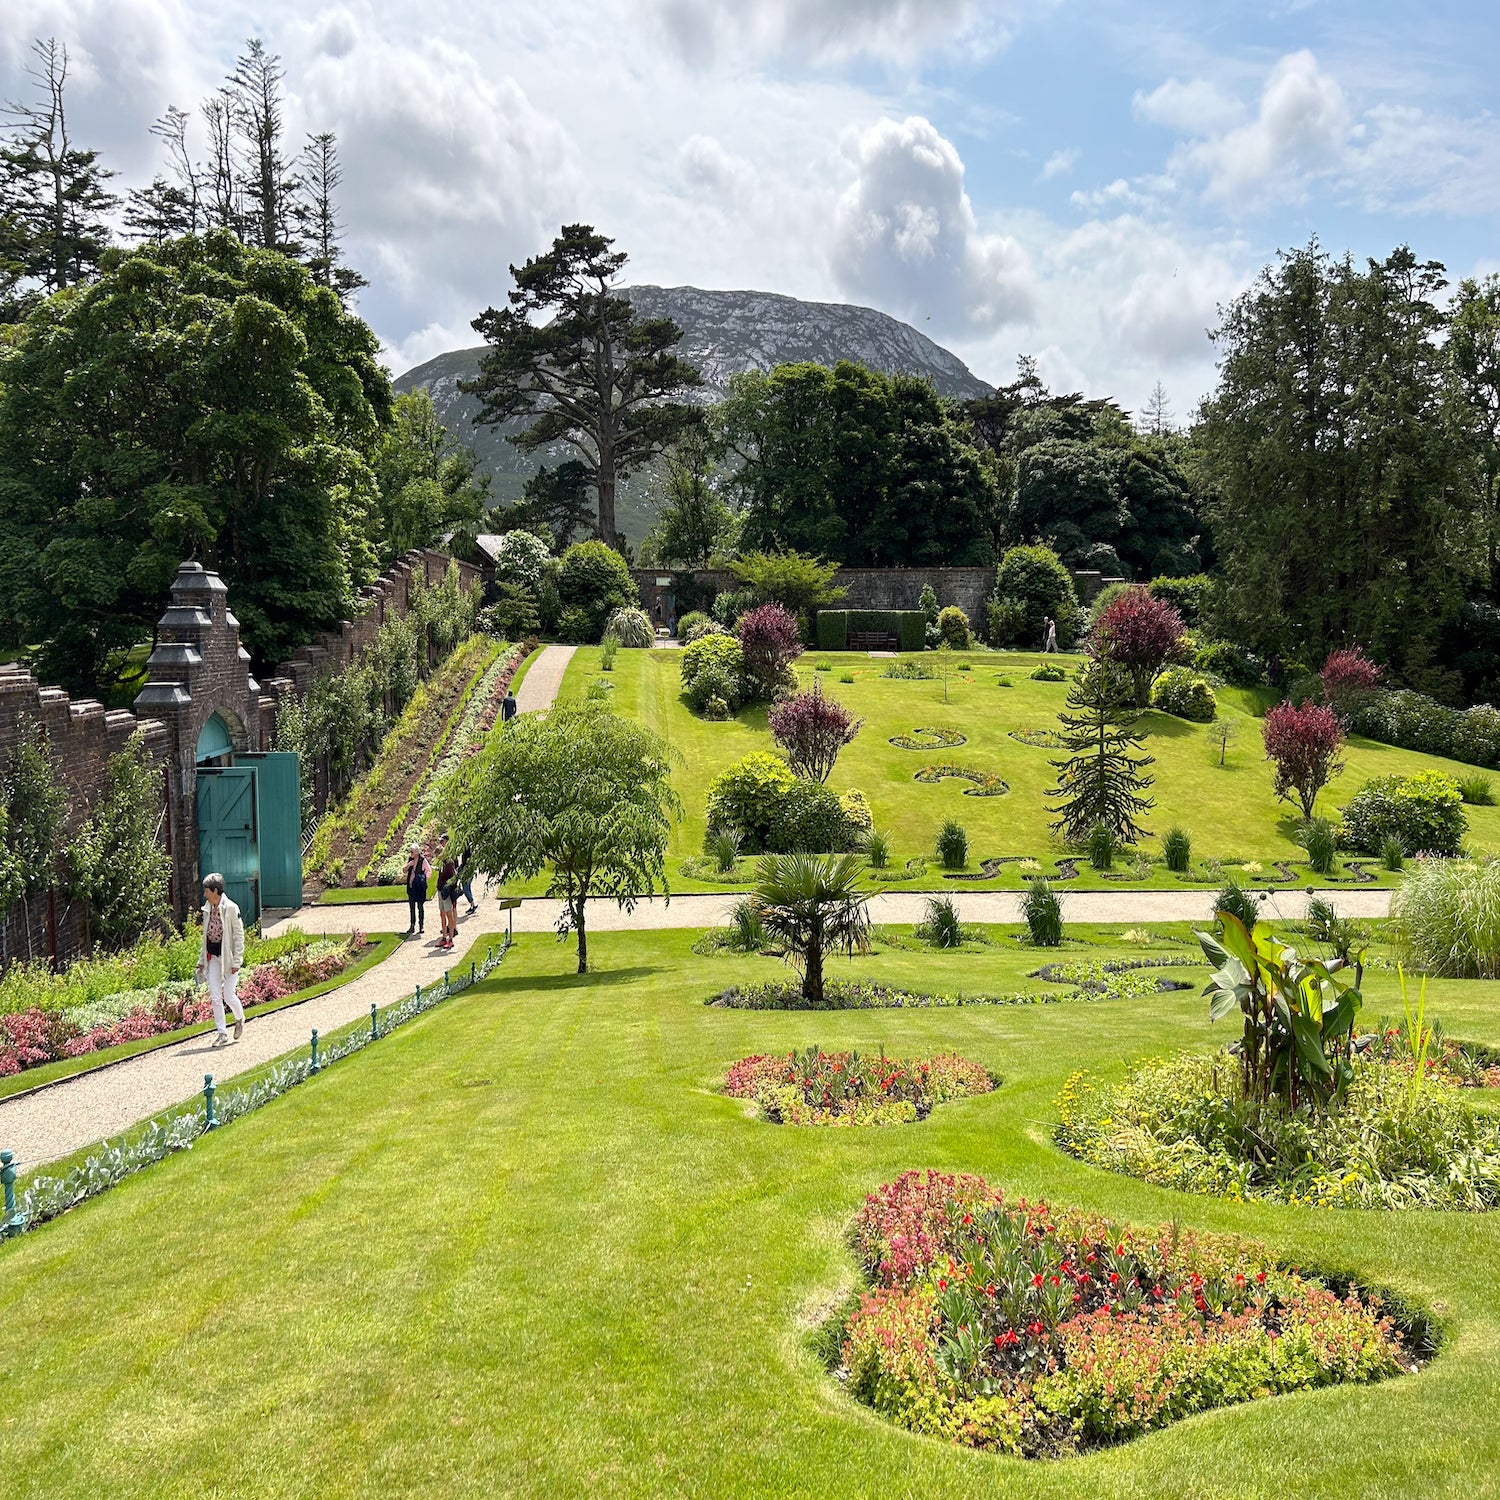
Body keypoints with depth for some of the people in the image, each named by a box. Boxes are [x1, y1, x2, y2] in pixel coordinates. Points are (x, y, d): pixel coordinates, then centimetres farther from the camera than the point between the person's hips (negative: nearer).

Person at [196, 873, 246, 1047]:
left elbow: (239, 936, -11)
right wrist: (201, 959, 13)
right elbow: (206, 935, 16)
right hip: (212, 956, 6)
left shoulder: (231, 908, -12)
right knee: (215, 997, 1)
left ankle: (240, 1019, 27)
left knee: (228, 995, -3)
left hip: (227, 954, -6)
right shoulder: (207, 909, 7)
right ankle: (222, 1034, 7)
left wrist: (236, 961, -14)